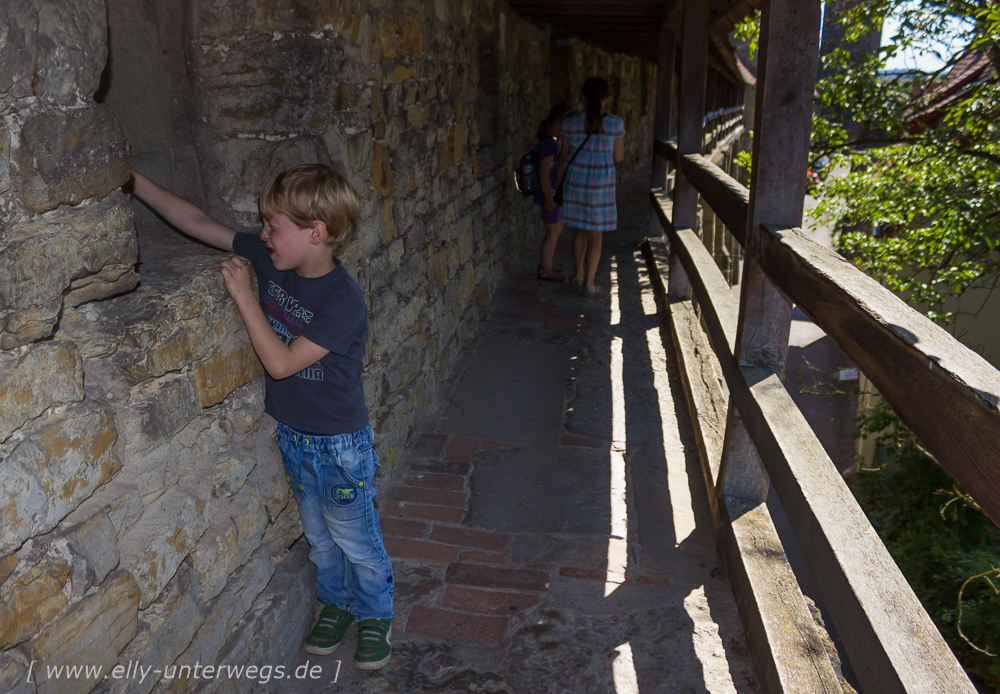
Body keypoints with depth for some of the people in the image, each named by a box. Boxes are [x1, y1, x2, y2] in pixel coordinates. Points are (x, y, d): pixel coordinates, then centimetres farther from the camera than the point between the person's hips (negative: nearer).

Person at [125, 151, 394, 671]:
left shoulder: (342, 300, -28)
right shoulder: (268, 259, -7)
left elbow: (282, 362, -28)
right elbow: (198, 223, -1)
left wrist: (243, 296, -25)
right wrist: (132, 181, -3)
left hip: (339, 444, -6)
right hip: (292, 434, 7)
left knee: (355, 539, 13)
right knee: (317, 534, 24)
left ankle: (375, 613, 37)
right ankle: (335, 602, 47)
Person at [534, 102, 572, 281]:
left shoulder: (555, 142, 10)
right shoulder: (549, 143, -20)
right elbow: (543, 172, -23)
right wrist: (549, 198, -23)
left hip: (556, 193, 10)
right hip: (551, 194, -10)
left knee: (558, 228, 21)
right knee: (552, 232, 0)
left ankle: (547, 263, 34)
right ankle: (545, 270, 12)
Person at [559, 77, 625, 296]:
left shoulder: (571, 122, -5)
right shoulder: (615, 123, -10)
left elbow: (564, 155, 3)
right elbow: (618, 156, -1)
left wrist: (560, 183, 15)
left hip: (575, 182, 2)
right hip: (601, 184, -2)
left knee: (580, 229, 20)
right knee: (595, 235, 9)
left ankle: (578, 274, 30)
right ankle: (588, 283, 12)